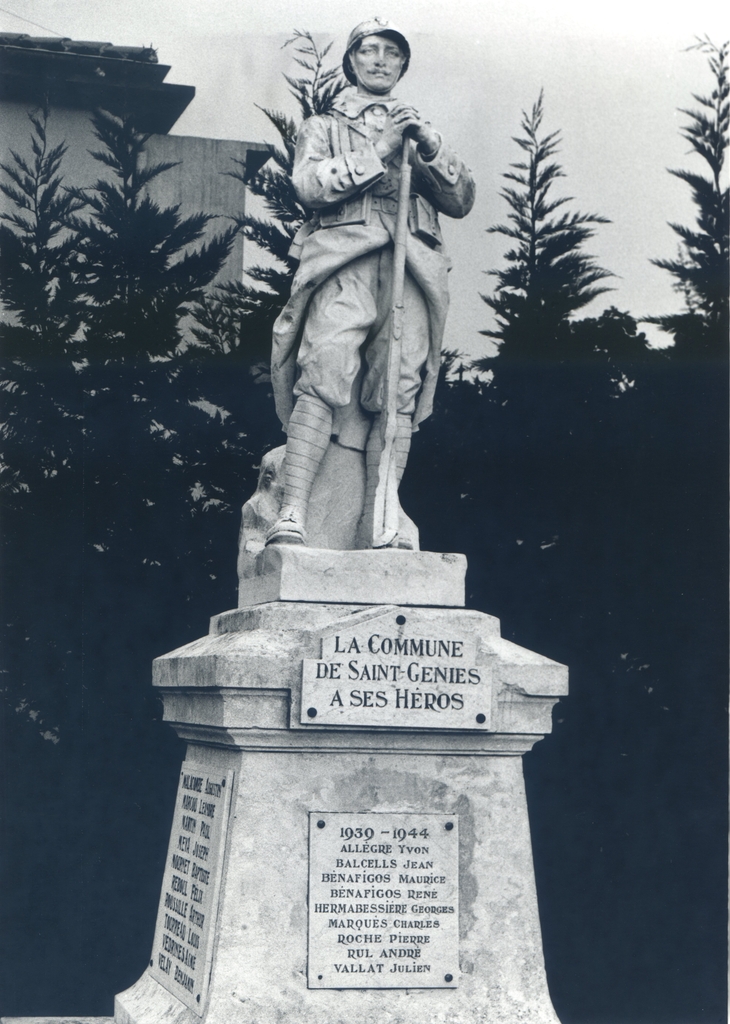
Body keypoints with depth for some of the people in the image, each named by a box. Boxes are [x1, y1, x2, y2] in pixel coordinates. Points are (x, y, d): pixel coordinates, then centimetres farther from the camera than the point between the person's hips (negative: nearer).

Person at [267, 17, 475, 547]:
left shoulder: (420, 131, 33)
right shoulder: (324, 126, 25)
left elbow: (462, 200, 18)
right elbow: (309, 185, 3)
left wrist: (430, 146, 2)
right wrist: (378, 152, -3)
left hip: (410, 265, 3)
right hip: (344, 258, -3)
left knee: (399, 386, -12)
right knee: (326, 370, -22)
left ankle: (379, 523, -14)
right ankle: (292, 514, -29)